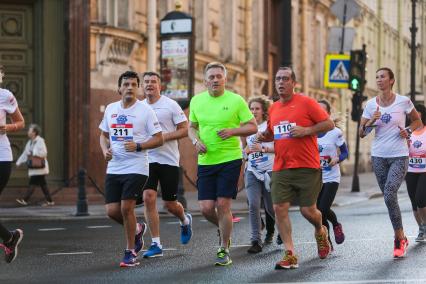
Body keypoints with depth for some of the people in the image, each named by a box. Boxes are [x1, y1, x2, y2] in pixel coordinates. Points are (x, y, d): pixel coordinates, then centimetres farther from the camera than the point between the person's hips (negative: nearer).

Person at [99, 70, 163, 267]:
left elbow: (158, 139, -4)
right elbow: (104, 134, 21)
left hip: (136, 168, -5)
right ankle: (137, 230, 32)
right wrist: (105, 150, 0)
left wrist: (138, 146, -18)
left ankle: (131, 252, 7)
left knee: (126, 208, -10)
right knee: (112, 211, 1)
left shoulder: (145, 110, -5)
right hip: (113, 168, 5)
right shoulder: (110, 109, 10)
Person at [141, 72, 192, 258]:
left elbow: (185, 130, -6)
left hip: (169, 160, -3)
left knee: (170, 204, 3)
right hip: (147, 160, 3)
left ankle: (185, 221, 40)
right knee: (148, 198, -11)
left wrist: (165, 136, -19)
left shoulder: (170, 105, -6)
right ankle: (156, 244, -4)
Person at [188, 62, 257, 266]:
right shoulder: (197, 101, 7)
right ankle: (224, 229, 32)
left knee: (223, 205, -6)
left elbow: (253, 127, -1)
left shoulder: (236, 100, -4)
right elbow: (191, 127, 19)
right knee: (206, 208, -1)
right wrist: (196, 141, -2)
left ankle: (224, 250, 8)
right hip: (205, 161, 3)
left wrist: (233, 131, -17)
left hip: (230, 159, -3)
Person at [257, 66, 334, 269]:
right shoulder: (273, 108, 13)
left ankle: (320, 232, 36)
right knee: (279, 208, -8)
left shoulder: (306, 103, -3)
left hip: (307, 167, -5)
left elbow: (329, 124, -5)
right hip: (281, 168, 5)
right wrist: (264, 136, 6)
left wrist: (306, 130, -16)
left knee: (308, 210, 0)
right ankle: (289, 254, -2)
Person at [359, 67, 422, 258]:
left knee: (389, 195, -19)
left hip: (399, 156, -4)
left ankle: (399, 238, -5)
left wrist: (408, 130, -9)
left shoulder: (403, 102, -4)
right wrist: (372, 121, -14)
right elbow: (361, 133, 5)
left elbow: (417, 121, 11)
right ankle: (401, 238, 21)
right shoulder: (371, 104, 3)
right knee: (389, 198, 8)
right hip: (379, 156, 4)